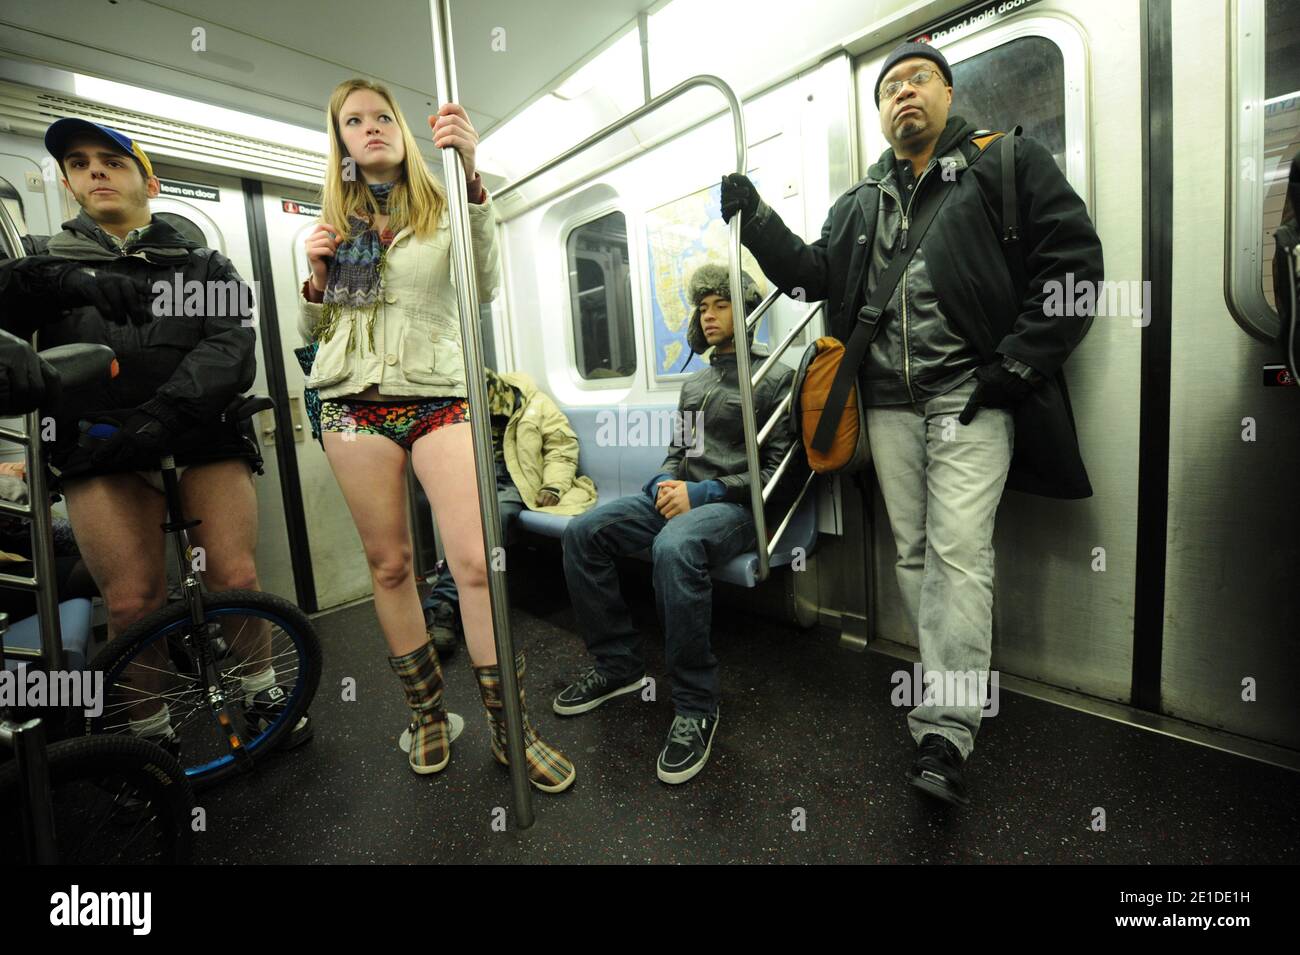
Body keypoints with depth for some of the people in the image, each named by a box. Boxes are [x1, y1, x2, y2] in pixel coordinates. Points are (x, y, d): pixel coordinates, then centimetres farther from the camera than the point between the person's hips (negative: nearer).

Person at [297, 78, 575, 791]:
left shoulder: (443, 208, 9)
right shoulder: (333, 223, 17)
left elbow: (486, 284, -12)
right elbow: (312, 332, 19)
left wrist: (470, 176, -21)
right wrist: (316, 278, 1)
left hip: (439, 397, -3)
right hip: (355, 403, 3)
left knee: (476, 563, -12)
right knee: (388, 564, 5)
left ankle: (509, 729, 5)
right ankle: (427, 713, 24)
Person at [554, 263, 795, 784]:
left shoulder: (775, 379, 0)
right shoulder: (694, 383, 21)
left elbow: (777, 472, -9)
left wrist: (702, 492, -17)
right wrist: (665, 484, -2)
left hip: (736, 505, -7)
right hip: (681, 494, 7)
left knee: (674, 547, -40)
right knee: (582, 531, -11)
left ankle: (696, 703, -21)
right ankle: (617, 663, 1)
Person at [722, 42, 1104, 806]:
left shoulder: (1007, 163, 7)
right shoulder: (860, 203, 20)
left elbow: (1074, 259, -1)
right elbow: (815, 274, 12)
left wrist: (1018, 363, -11)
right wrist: (756, 219, 2)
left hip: (970, 395, -4)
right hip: (889, 403, 4)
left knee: (959, 551, -11)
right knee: (913, 554, 6)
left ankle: (945, 732, -3)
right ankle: (959, 694, 23)